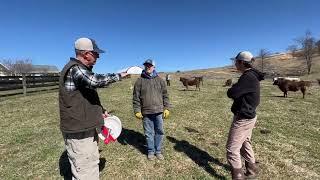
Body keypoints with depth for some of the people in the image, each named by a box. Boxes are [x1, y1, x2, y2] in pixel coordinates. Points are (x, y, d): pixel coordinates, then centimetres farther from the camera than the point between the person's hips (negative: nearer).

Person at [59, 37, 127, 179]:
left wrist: (101, 110, 15)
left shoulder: (83, 69, 16)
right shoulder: (74, 69, -16)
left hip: (87, 128, 10)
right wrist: (118, 76, -22)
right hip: (79, 132, -10)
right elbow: (95, 81, -37)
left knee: (92, 163, 22)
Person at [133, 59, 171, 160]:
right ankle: (150, 151, 28)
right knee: (149, 133, 10)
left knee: (159, 131, 10)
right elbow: (136, 97, 1)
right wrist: (137, 110, -4)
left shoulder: (159, 80, 7)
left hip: (159, 111, 2)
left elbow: (165, 95, 7)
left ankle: (158, 151, 28)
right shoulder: (140, 81, 2)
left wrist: (166, 108, 2)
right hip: (146, 112, -1)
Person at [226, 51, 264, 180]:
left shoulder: (248, 77, -23)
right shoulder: (252, 76, 10)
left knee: (232, 149, 0)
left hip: (243, 118, -10)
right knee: (245, 145, 24)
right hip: (248, 117, 10)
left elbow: (231, 93, -25)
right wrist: (236, 88, -2)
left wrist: (233, 87, -5)